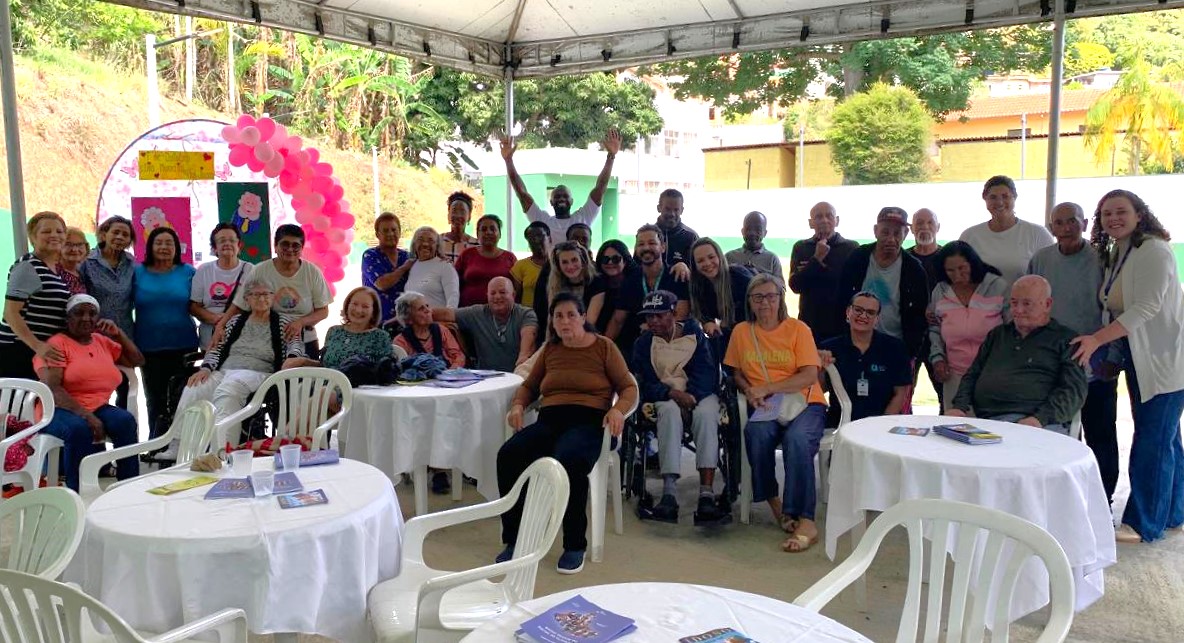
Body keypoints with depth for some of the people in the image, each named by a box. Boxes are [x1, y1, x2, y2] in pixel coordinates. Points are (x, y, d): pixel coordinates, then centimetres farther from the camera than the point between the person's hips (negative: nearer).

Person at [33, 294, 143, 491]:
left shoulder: (103, 341, 16)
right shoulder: (57, 344, -3)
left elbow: (137, 361, 23)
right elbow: (52, 389, -15)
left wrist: (118, 334, 8)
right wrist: (85, 415, -26)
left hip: (97, 408, 5)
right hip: (60, 410, -5)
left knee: (125, 420, -28)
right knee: (80, 429, -38)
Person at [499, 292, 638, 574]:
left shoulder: (604, 347, 11)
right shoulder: (550, 349, 23)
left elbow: (629, 387, 8)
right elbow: (528, 386, 29)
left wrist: (618, 409, -13)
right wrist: (518, 405, 7)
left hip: (588, 421, -4)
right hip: (549, 420, 4)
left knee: (568, 463, -38)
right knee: (508, 455, -28)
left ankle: (575, 545, -19)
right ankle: (515, 539, -14)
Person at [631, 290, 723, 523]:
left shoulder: (694, 333, 6)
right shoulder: (643, 343, 9)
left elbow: (706, 371, -5)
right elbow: (645, 383, -2)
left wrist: (692, 395, -24)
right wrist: (673, 393, -20)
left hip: (699, 393, 0)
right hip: (664, 396, 0)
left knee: (706, 412, -35)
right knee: (670, 410, -36)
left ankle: (707, 493, -42)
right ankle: (668, 492, -44)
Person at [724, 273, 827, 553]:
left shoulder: (798, 329, 2)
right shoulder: (741, 331, 11)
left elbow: (809, 376, -7)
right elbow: (735, 373, 15)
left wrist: (766, 388, -14)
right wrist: (749, 391, -7)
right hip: (765, 409, 2)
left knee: (797, 439, -34)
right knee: (757, 433, -33)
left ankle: (805, 521, -31)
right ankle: (772, 499, -12)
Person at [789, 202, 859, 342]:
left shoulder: (852, 248, 3)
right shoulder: (800, 247, 7)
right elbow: (795, 285, -3)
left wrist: (819, 267, -8)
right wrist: (816, 258, -13)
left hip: (842, 325, -1)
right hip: (809, 325, 1)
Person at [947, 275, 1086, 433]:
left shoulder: (1065, 339, 13)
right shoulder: (997, 333, 29)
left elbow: (1074, 390, 1)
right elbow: (972, 376, 28)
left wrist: (1041, 419, -16)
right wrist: (959, 406, 7)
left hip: (1041, 426, -3)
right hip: (988, 423, 4)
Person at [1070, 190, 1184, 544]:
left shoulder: (1154, 251, -14)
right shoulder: (1113, 256, 12)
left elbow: (1147, 307, -23)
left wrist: (1097, 339, -28)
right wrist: (1103, 351, 4)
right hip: (1139, 361, 9)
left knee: (1154, 442, -6)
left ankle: (1145, 524, 2)